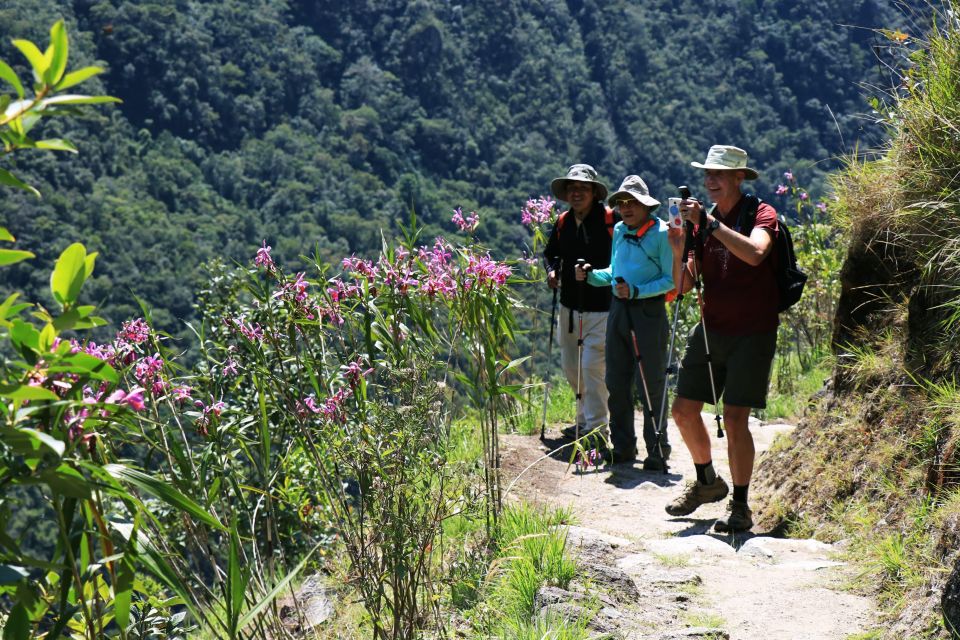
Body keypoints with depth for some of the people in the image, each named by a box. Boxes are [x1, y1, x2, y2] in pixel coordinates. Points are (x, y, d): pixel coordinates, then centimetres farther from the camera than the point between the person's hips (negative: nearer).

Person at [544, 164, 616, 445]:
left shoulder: (610, 219, -11)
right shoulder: (562, 222, 8)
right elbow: (551, 253, 23)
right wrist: (552, 271, 3)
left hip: (601, 306, -7)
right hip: (570, 304, 7)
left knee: (592, 364, -9)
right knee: (570, 365, 14)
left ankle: (597, 426, 2)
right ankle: (585, 418, 32)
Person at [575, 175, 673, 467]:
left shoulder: (662, 233, -9)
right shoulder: (619, 231, 13)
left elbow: (670, 279, -12)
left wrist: (636, 291, -22)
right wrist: (591, 275, 4)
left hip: (649, 311, -7)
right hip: (618, 311, 7)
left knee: (650, 385, -3)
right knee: (616, 382, 10)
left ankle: (657, 451, 7)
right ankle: (623, 447, 21)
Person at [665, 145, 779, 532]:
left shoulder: (760, 213, -7)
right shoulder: (703, 221, 9)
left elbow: (755, 253, -31)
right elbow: (683, 286, 7)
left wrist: (709, 222, -28)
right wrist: (678, 251, -12)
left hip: (751, 333, -6)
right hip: (710, 330, 6)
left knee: (735, 417, -11)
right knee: (684, 410, 7)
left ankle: (740, 507, 0)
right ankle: (707, 482, 29)